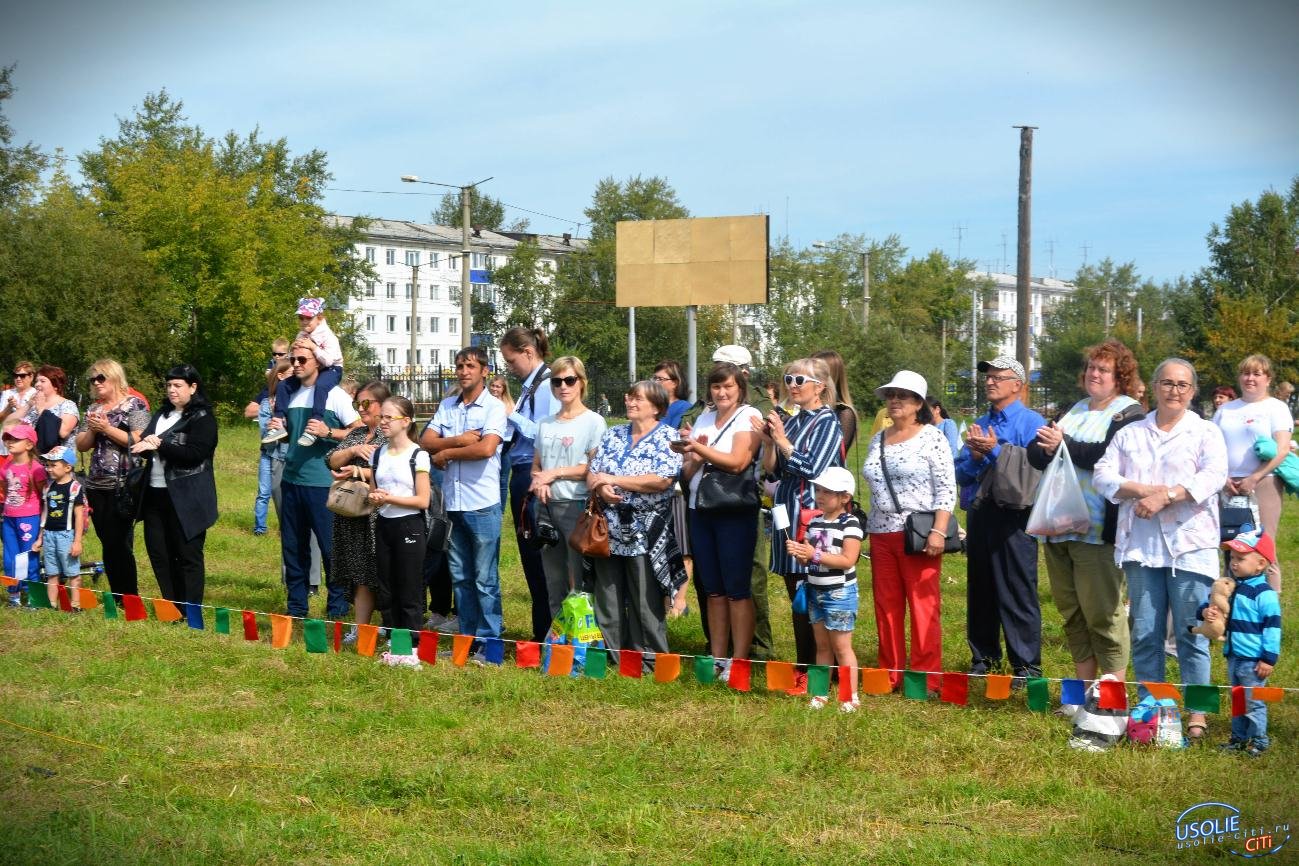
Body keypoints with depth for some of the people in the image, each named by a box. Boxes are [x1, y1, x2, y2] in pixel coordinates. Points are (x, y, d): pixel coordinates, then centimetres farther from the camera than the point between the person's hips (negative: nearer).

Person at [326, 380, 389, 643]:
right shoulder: (356, 434, 17)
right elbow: (331, 460, 8)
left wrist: (356, 471, -16)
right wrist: (353, 450, -9)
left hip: (375, 511, -7)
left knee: (366, 571, -4)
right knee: (356, 570, 7)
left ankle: (359, 628, 1)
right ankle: (361, 627, 11)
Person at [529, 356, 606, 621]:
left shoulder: (593, 422, -4)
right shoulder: (545, 424, 14)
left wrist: (555, 473, -9)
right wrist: (538, 482, -4)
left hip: (577, 506, -6)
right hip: (546, 506, 6)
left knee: (580, 582, -5)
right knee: (554, 582, 11)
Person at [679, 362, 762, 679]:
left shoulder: (749, 416, -4)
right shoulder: (703, 420, 13)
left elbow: (737, 462, -17)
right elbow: (688, 473, 11)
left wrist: (699, 448, -19)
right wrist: (693, 456, -9)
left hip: (735, 511, -6)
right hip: (701, 510, 6)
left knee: (736, 589, -3)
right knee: (712, 589, 10)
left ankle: (738, 661, 2)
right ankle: (717, 658, 17)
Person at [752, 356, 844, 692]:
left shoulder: (827, 423, -6)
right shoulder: (790, 422, 14)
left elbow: (813, 469, -16)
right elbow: (773, 471, 13)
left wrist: (782, 441, -14)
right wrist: (767, 441, -2)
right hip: (787, 513, 8)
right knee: (796, 597, 11)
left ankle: (811, 671, -2)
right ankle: (803, 668, 17)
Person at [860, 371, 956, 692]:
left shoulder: (931, 437, -3)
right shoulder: (878, 439, 15)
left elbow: (946, 489, -9)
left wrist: (938, 531, -18)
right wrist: (867, 527, 16)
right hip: (882, 534, 6)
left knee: (924, 606, -5)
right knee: (886, 606, 8)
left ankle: (926, 679, 1)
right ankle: (890, 675, 16)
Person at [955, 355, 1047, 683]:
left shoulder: (1031, 422, -5)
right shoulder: (979, 425, 16)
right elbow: (960, 474, 12)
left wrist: (994, 451, -15)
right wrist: (976, 457, -8)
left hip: (1012, 518, -7)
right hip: (978, 517, 7)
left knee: (1018, 594, -4)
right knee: (980, 592, 12)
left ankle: (1027, 667, 1)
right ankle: (983, 660, 23)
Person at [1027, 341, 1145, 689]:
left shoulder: (1130, 413, -2)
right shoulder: (1075, 410, 20)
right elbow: (1035, 452, 12)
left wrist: (1065, 446, -14)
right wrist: (1047, 448, -10)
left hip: (1098, 530, -7)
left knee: (1102, 613, -6)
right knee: (1071, 612, 10)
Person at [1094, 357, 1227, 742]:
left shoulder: (1206, 432, 7)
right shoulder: (1130, 434, 16)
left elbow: (1213, 476, -10)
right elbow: (1102, 475, 5)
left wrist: (1165, 496, -19)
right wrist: (1143, 489, -11)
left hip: (1189, 546, -3)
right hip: (1141, 547, 3)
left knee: (1191, 634, -3)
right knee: (1144, 634, 5)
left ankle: (1197, 713, 3)